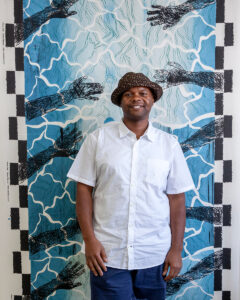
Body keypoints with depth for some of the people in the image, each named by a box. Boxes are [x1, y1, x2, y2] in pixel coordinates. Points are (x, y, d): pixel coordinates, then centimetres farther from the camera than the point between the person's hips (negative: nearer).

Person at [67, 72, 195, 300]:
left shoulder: (169, 144, 2)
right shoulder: (98, 138, -1)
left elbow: (176, 199, 2)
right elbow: (84, 189, -2)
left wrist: (176, 249, 0)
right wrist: (89, 240, -7)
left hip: (155, 255, 2)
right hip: (107, 254, -1)